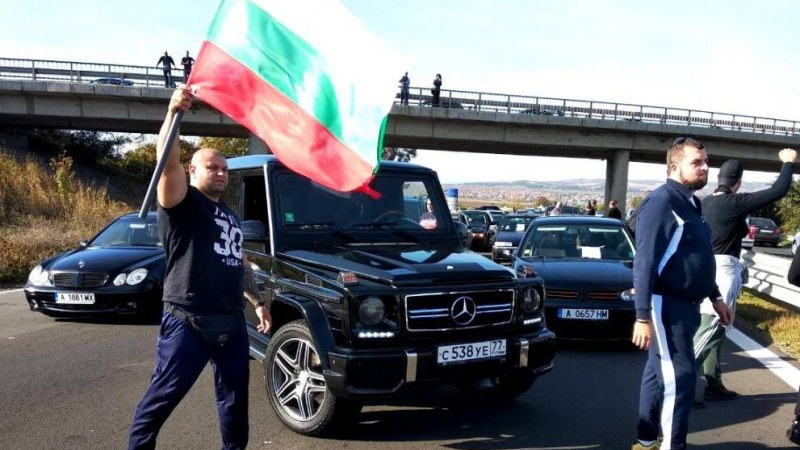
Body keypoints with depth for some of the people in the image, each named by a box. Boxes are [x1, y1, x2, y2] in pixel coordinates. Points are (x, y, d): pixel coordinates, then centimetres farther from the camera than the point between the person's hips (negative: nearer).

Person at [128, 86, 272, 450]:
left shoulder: (229, 216, 22)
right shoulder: (182, 203, -2)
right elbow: (169, 161, -21)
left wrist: (257, 301, 24)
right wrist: (173, 113, -34)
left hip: (232, 322, 7)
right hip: (188, 322, -7)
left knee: (235, 395, 15)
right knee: (162, 396, 0)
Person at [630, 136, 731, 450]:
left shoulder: (691, 203, 14)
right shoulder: (662, 201, -15)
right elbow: (645, 262, -20)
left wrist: (715, 297, 23)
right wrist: (643, 316, -24)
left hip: (685, 304, 9)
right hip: (667, 305, -9)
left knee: (659, 373, 16)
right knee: (679, 377, -9)